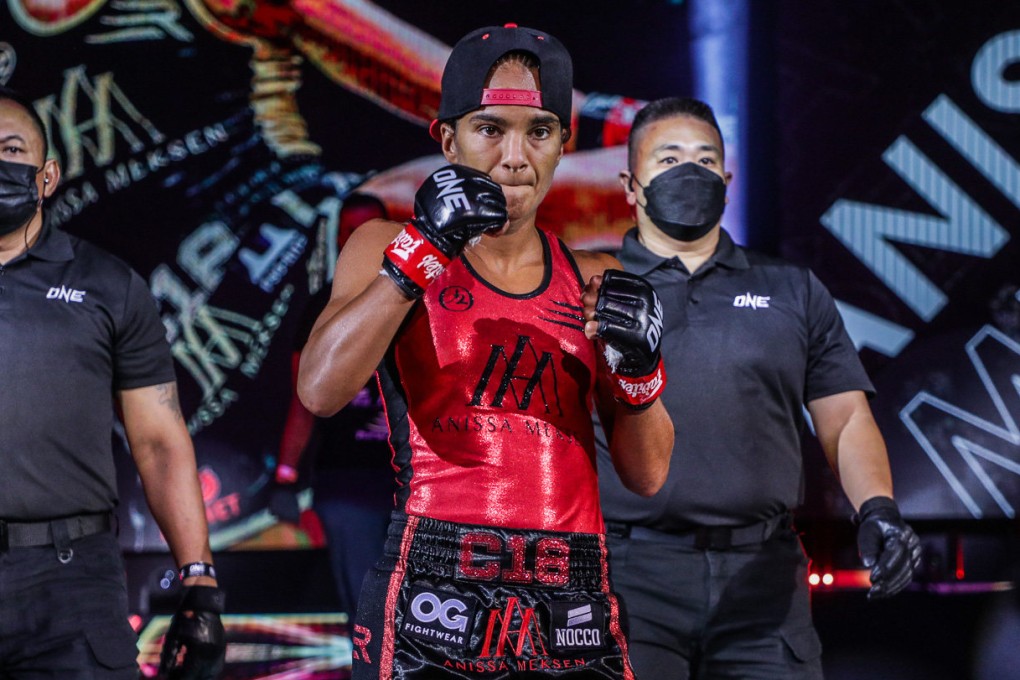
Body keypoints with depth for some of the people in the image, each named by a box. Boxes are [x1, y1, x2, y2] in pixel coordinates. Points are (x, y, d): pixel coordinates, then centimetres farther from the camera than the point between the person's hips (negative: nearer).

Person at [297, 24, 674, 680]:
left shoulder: (597, 283, 13)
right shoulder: (389, 248, 6)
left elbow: (647, 475, 12)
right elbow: (320, 390, -12)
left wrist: (638, 369, -5)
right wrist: (423, 251, -15)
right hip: (436, 602, -3)